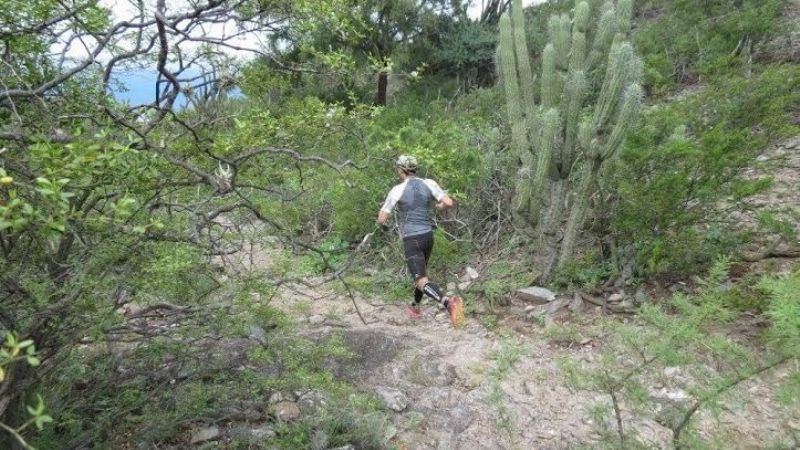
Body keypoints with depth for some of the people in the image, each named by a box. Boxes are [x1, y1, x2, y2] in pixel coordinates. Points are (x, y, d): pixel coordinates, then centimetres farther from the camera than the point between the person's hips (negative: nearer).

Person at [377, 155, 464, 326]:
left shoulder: (397, 190, -11)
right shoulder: (429, 183, 0)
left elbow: (381, 219, -8)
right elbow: (449, 203, -5)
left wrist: (384, 221, 19)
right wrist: (440, 205, 20)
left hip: (411, 240, -6)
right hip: (428, 236, 6)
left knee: (422, 282, -12)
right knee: (421, 272, 29)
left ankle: (448, 302, -37)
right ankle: (415, 307, 43)